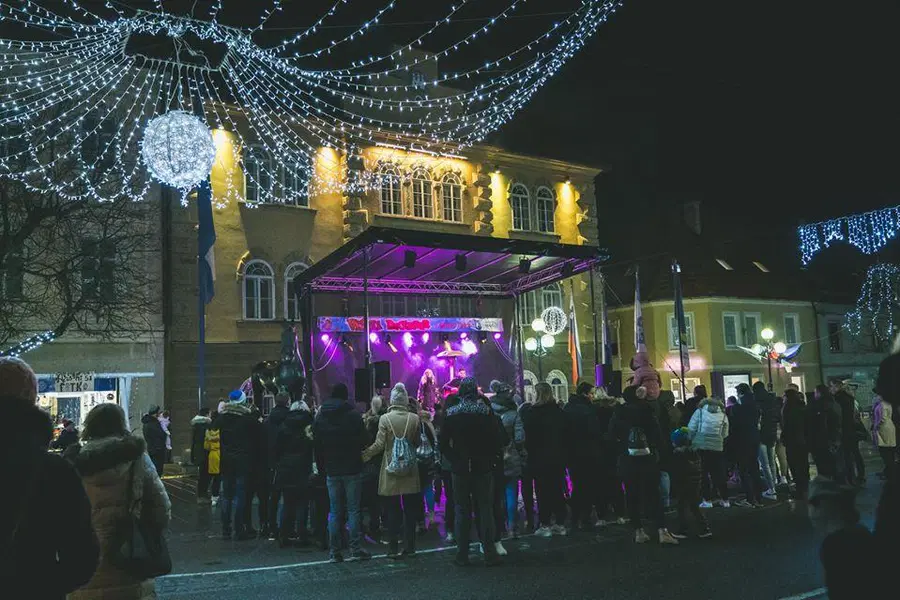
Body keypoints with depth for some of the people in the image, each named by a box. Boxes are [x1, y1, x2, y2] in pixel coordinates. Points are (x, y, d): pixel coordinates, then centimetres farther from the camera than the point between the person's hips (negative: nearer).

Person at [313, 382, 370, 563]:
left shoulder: (320, 417, 3)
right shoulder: (354, 415, -9)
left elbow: (317, 445, 7)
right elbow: (363, 441, -7)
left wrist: (321, 467, 13)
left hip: (331, 471, 3)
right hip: (352, 469, -3)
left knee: (334, 511, 8)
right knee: (353, 510, 2)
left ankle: (334, 551, 9)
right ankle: (355, 549, 2)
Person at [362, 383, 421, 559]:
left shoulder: (385, 419, -8)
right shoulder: (415, 419, -3)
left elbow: (379, 445, -10)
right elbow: (418, 443, 3)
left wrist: (363, 455, 3)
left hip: (391, 470, -1)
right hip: (410, 472, 2)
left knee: (392, 512, 7)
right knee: (410, 511, 10)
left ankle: (393, 549, 10)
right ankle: (409, 548, 14)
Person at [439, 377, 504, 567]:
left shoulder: (451, 414, -3)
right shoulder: (486, 412, -6)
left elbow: (443, 444, -2)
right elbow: (498, 441, -7)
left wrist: (454, 460, 8)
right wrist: (490, 459, 5)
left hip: (460, 470, 1)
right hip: (483, 468, -1)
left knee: (462, 511, 8)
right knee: (485, 510, 6)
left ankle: (462, 555, 11)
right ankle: (489, 554, 7)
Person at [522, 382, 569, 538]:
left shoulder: (532, 413, -13)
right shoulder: (559, 411, 3)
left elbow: (529, 437, -12)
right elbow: (565, 434, 7)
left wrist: (529, 453, 1)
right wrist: (562, 452, 15)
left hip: (540, 458, -5)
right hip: (558, 456, 5)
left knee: (543, 491, 2)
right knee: (558, 489, 12)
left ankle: (545, 525, 6)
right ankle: (560, 524, 18)